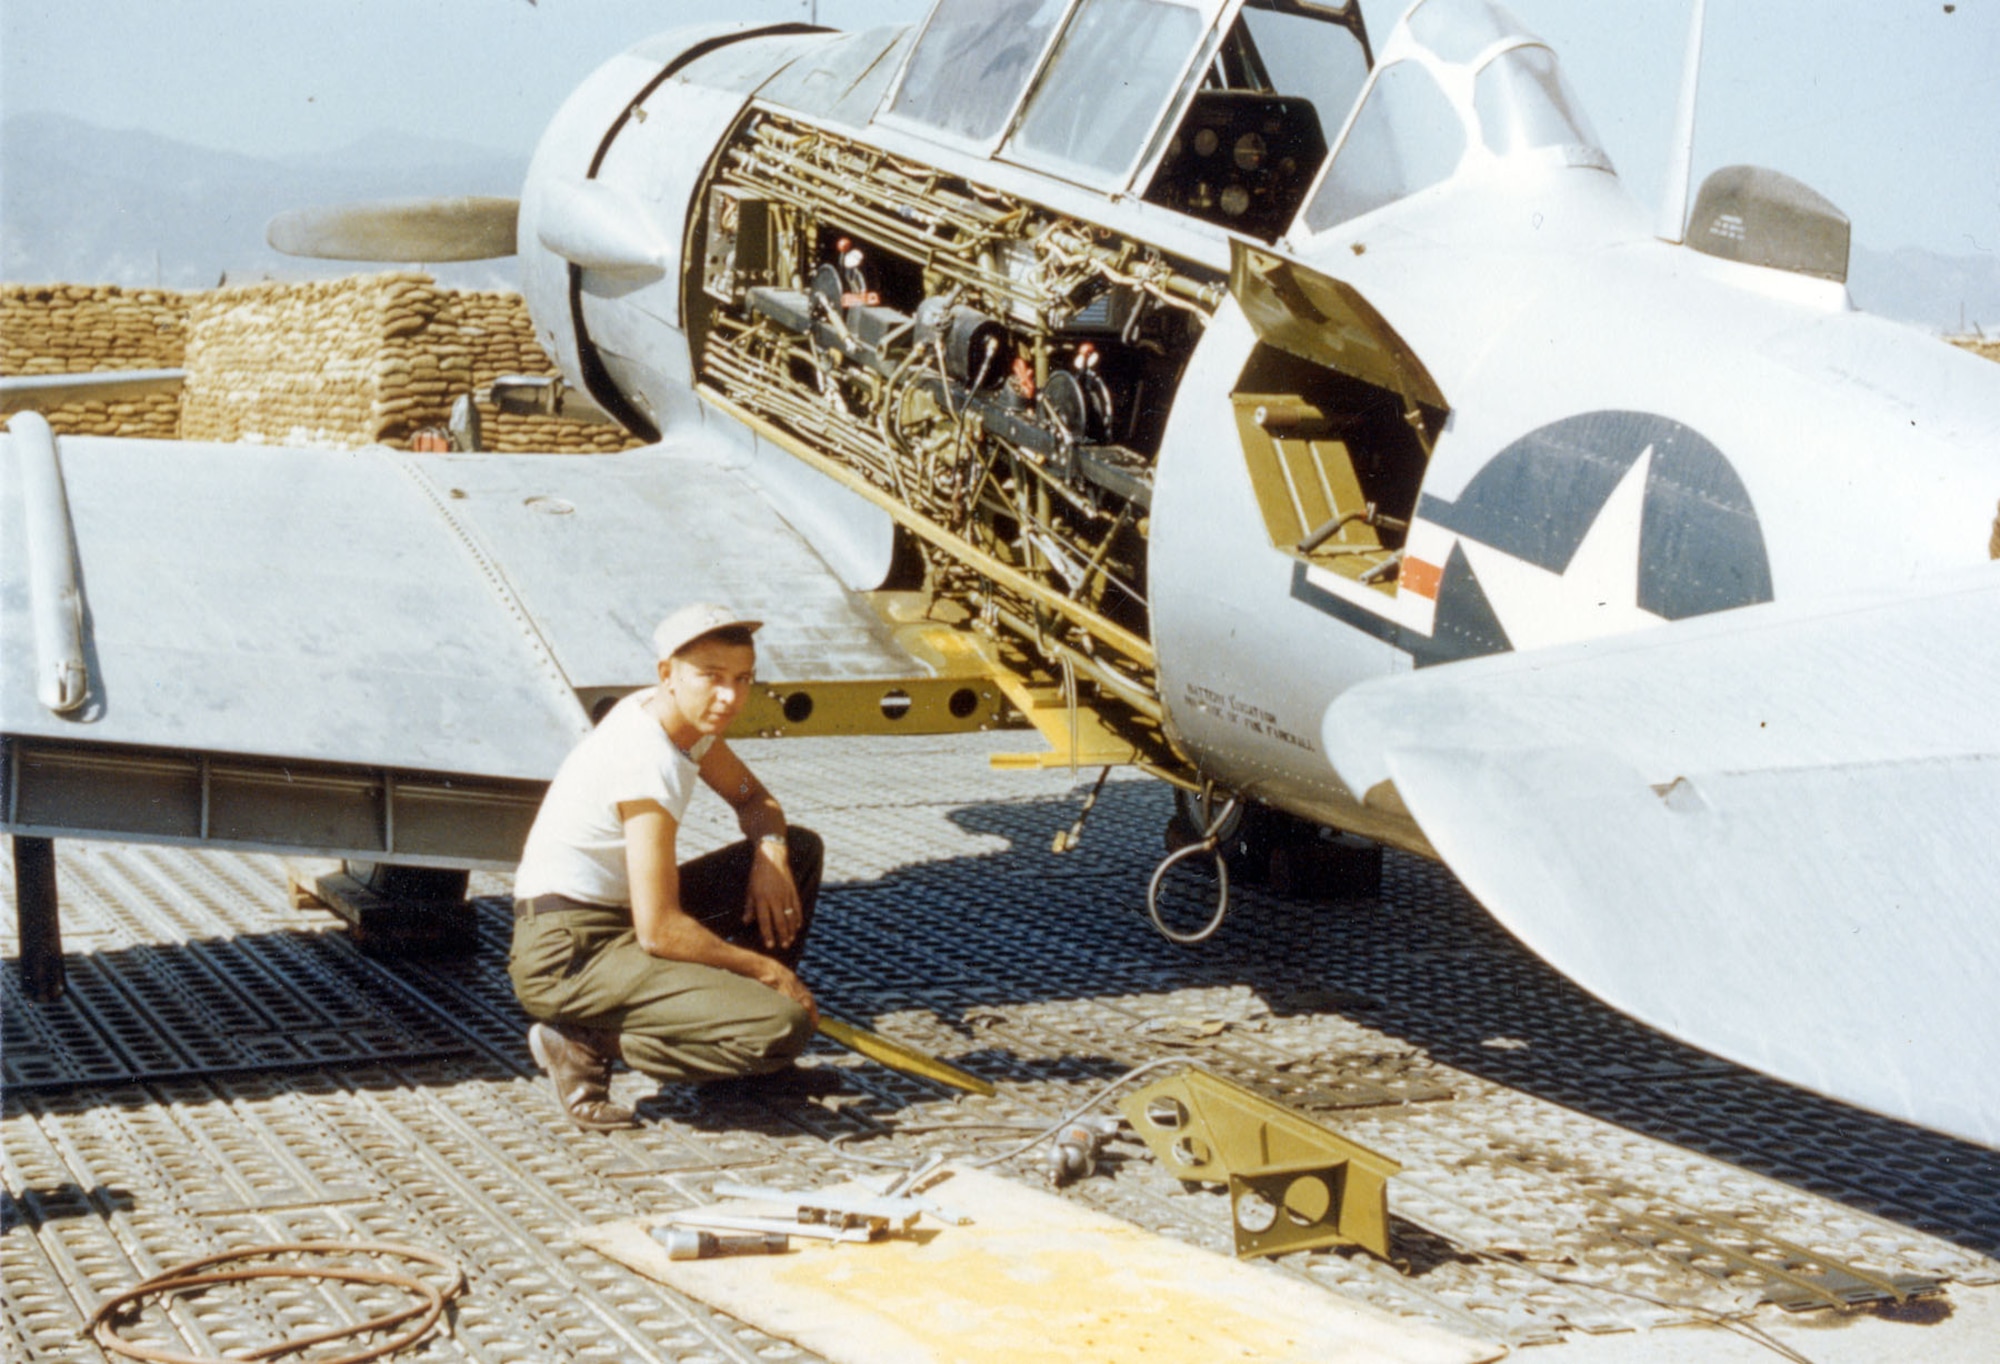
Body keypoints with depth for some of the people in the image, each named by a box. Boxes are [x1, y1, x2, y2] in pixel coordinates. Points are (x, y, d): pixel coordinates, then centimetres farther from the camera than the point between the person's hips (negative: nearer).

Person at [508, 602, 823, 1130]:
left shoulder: (684, 718, 3)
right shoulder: (649, 763, -24)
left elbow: (753, 797, 20)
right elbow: (659, 931, -26)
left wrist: (770, 851, -3)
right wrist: (763, 968, -13)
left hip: (622, 917, 10)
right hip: (566, 957, -10)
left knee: (800, 849, 11)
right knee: (784, 1029, -24)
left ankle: (739, 1005, 16)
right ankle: (585, 1042, -11)